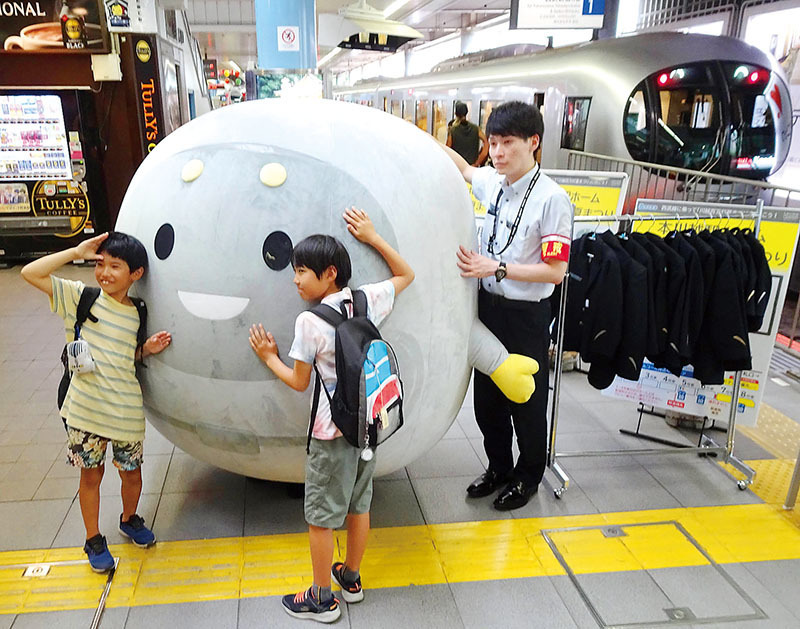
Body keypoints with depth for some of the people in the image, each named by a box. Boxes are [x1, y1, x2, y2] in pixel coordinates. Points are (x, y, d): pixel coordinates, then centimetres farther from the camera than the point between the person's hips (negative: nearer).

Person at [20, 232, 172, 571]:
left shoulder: (136, 315, 1)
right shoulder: (80, 296, -6)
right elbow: (30, 273, -15)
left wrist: (148, 349, -5)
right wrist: (76, 252, -17)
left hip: (126, 410, 2)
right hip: (86, 409, -2)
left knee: (132, 471, 17)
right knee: (91, 474, 12)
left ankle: (129, 520, 45)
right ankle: (94, 540, 33)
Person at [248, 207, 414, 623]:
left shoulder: (309, 322, -18)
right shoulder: (368, 300, -4)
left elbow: (299, 382, -8)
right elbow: (406, 275, 14)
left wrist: (269, 357, 8)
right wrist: (372, 238, 13)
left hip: (333, 431, -6)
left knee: (321, 516, 11)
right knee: (358, 504, 22)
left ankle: (321, 599, 27)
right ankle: (351, 578, 41)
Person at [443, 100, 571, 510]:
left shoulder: (551, 199, -18)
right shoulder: (493, 183, 1)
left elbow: (555, 270, -20)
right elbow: (465, 169, 24)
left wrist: (496, 268, -24)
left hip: (525, 315, -6)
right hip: (488, 305, 7)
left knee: (526, 403, 11)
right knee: (486, 397, 18)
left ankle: (528, 477, 34)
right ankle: (499, 468, 40)